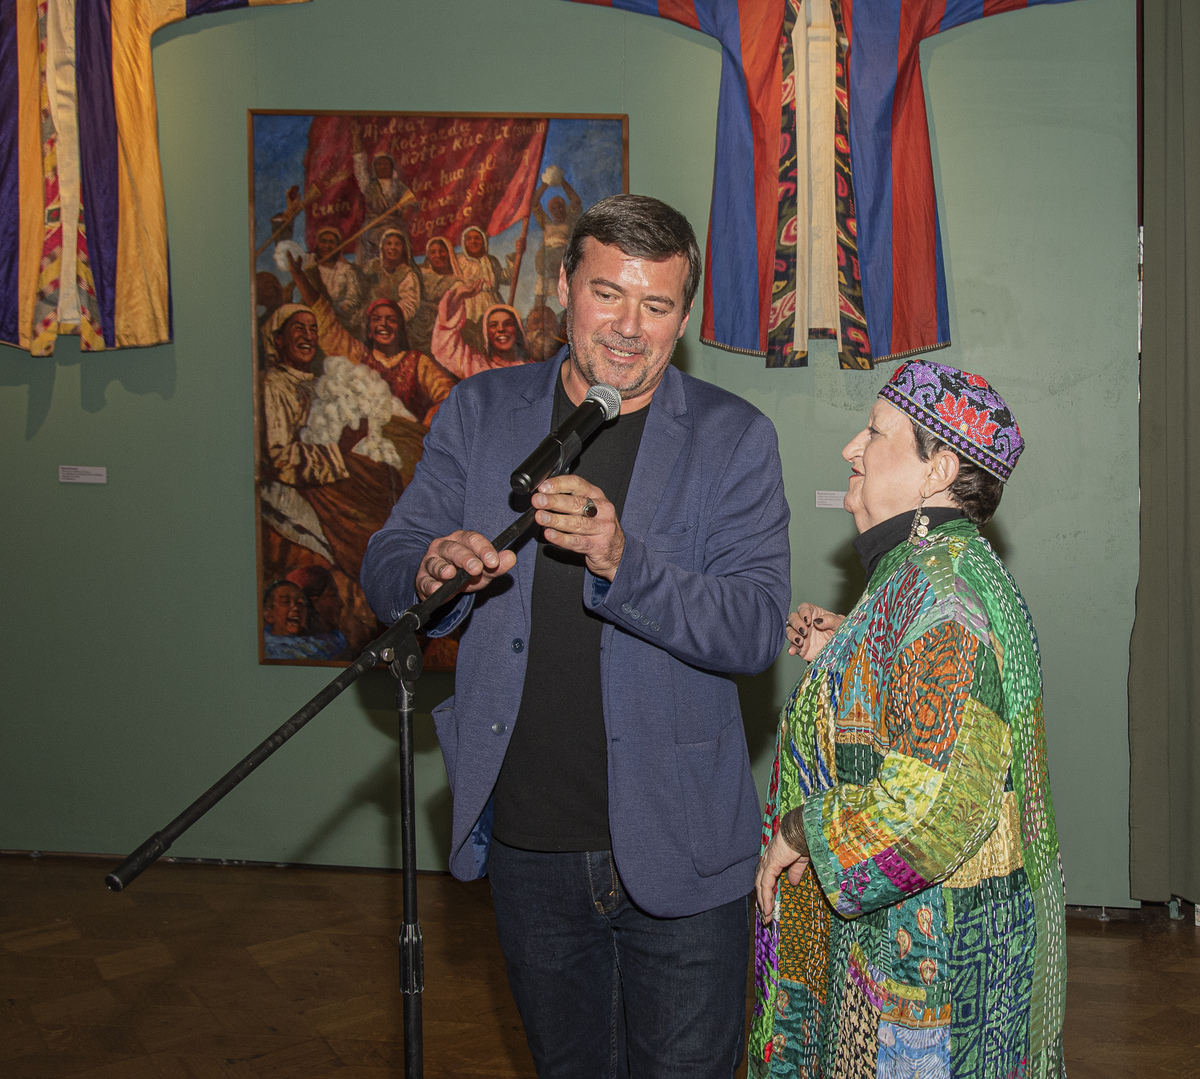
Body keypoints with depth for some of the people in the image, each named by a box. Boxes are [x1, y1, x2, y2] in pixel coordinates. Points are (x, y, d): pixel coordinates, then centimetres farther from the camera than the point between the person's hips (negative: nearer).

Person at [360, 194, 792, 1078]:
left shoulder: (734, 439, -4)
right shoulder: (480, 413, 4)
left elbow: (757, 629, -13)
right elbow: (385, 568, 3)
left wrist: (621, 559, -30)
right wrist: (433, 572, -22)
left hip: (674, 850, -2)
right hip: (526, 846, 3)